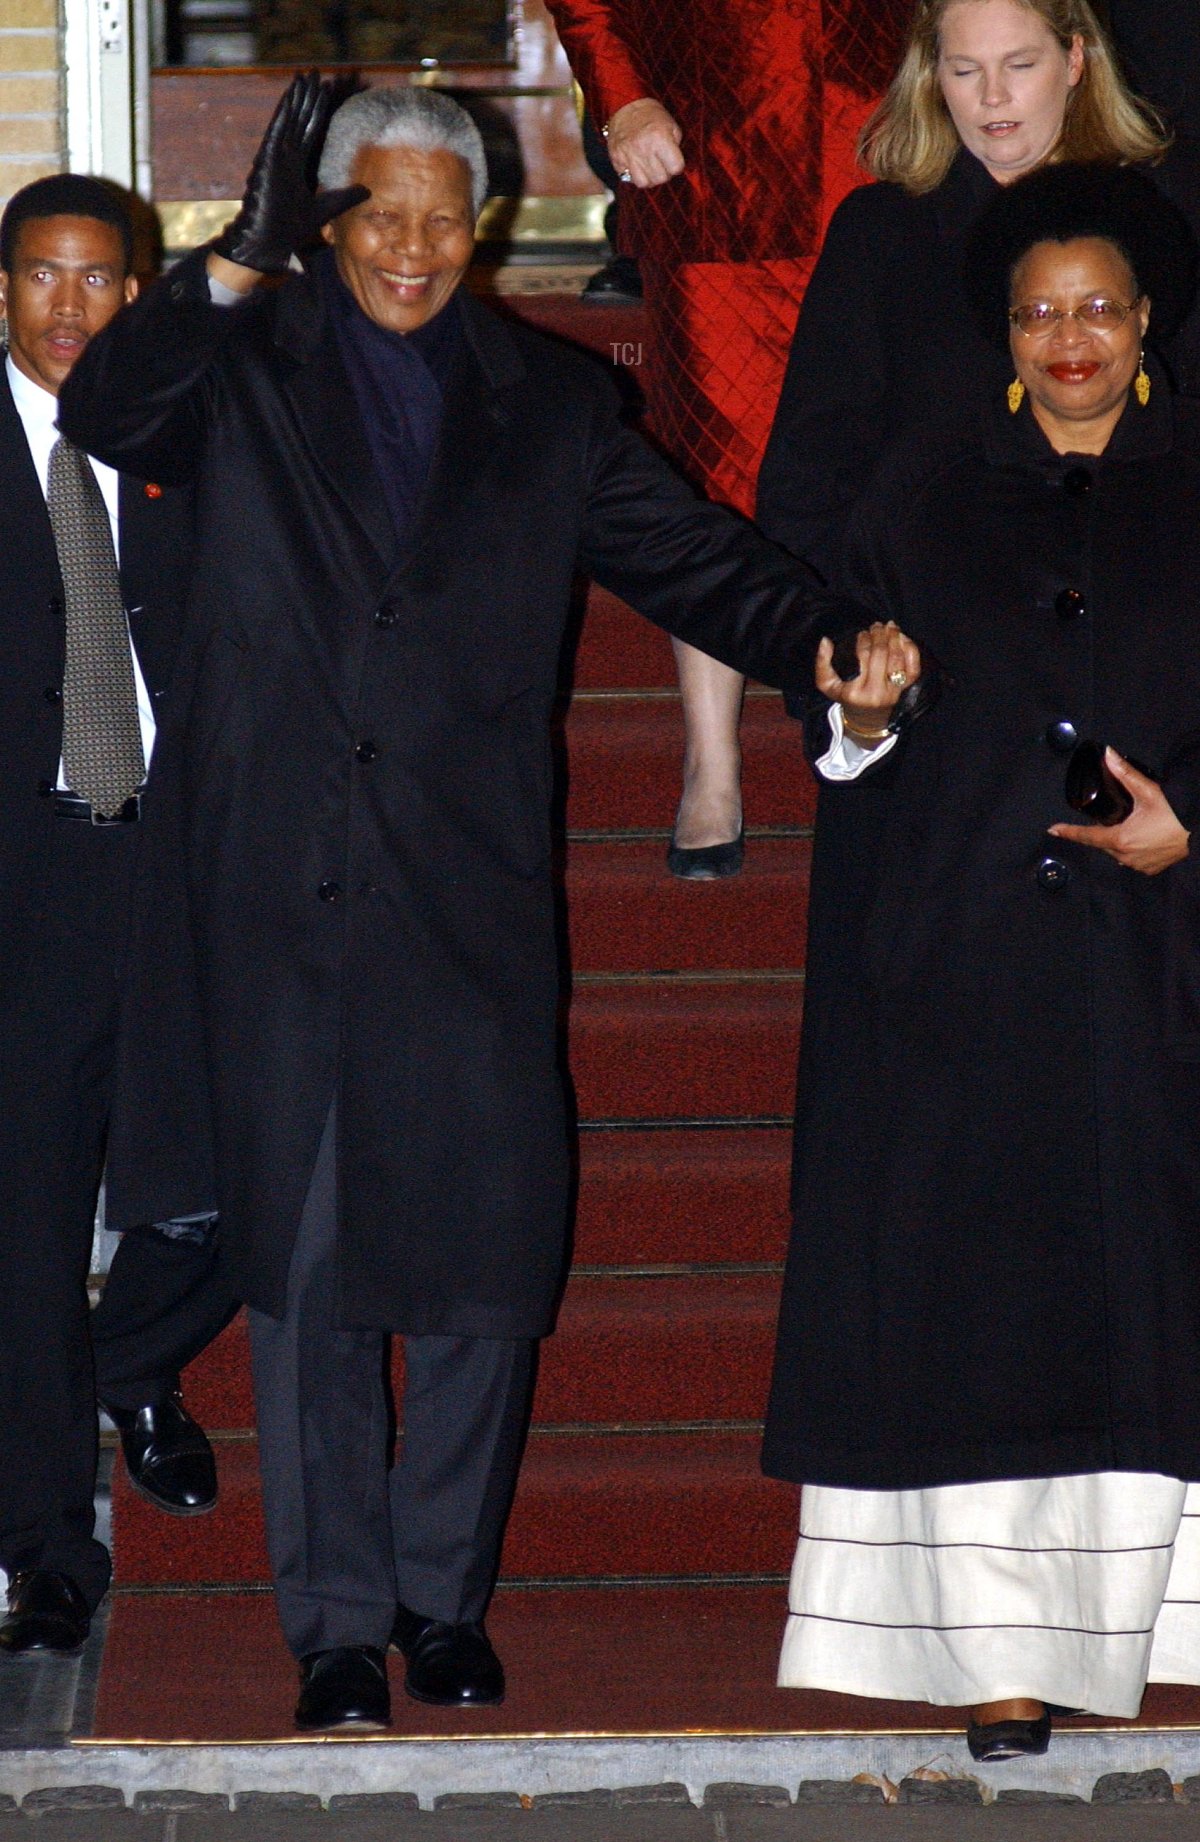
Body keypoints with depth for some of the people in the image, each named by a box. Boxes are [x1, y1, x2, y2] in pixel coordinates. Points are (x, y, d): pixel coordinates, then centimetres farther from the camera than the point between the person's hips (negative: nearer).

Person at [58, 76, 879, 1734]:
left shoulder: (545, 403, 11)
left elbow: (692, 556, 6)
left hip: (471, 896, 1)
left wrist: (823, 643, -12)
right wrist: (238, 262, -25)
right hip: (282, 901, -1)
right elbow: (103, 412, -13)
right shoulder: (245, 373, 5)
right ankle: (336, 1619, 16)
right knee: (301, 1263, 5)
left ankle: (445, 1593, 20)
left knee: (486, 1255, 0)